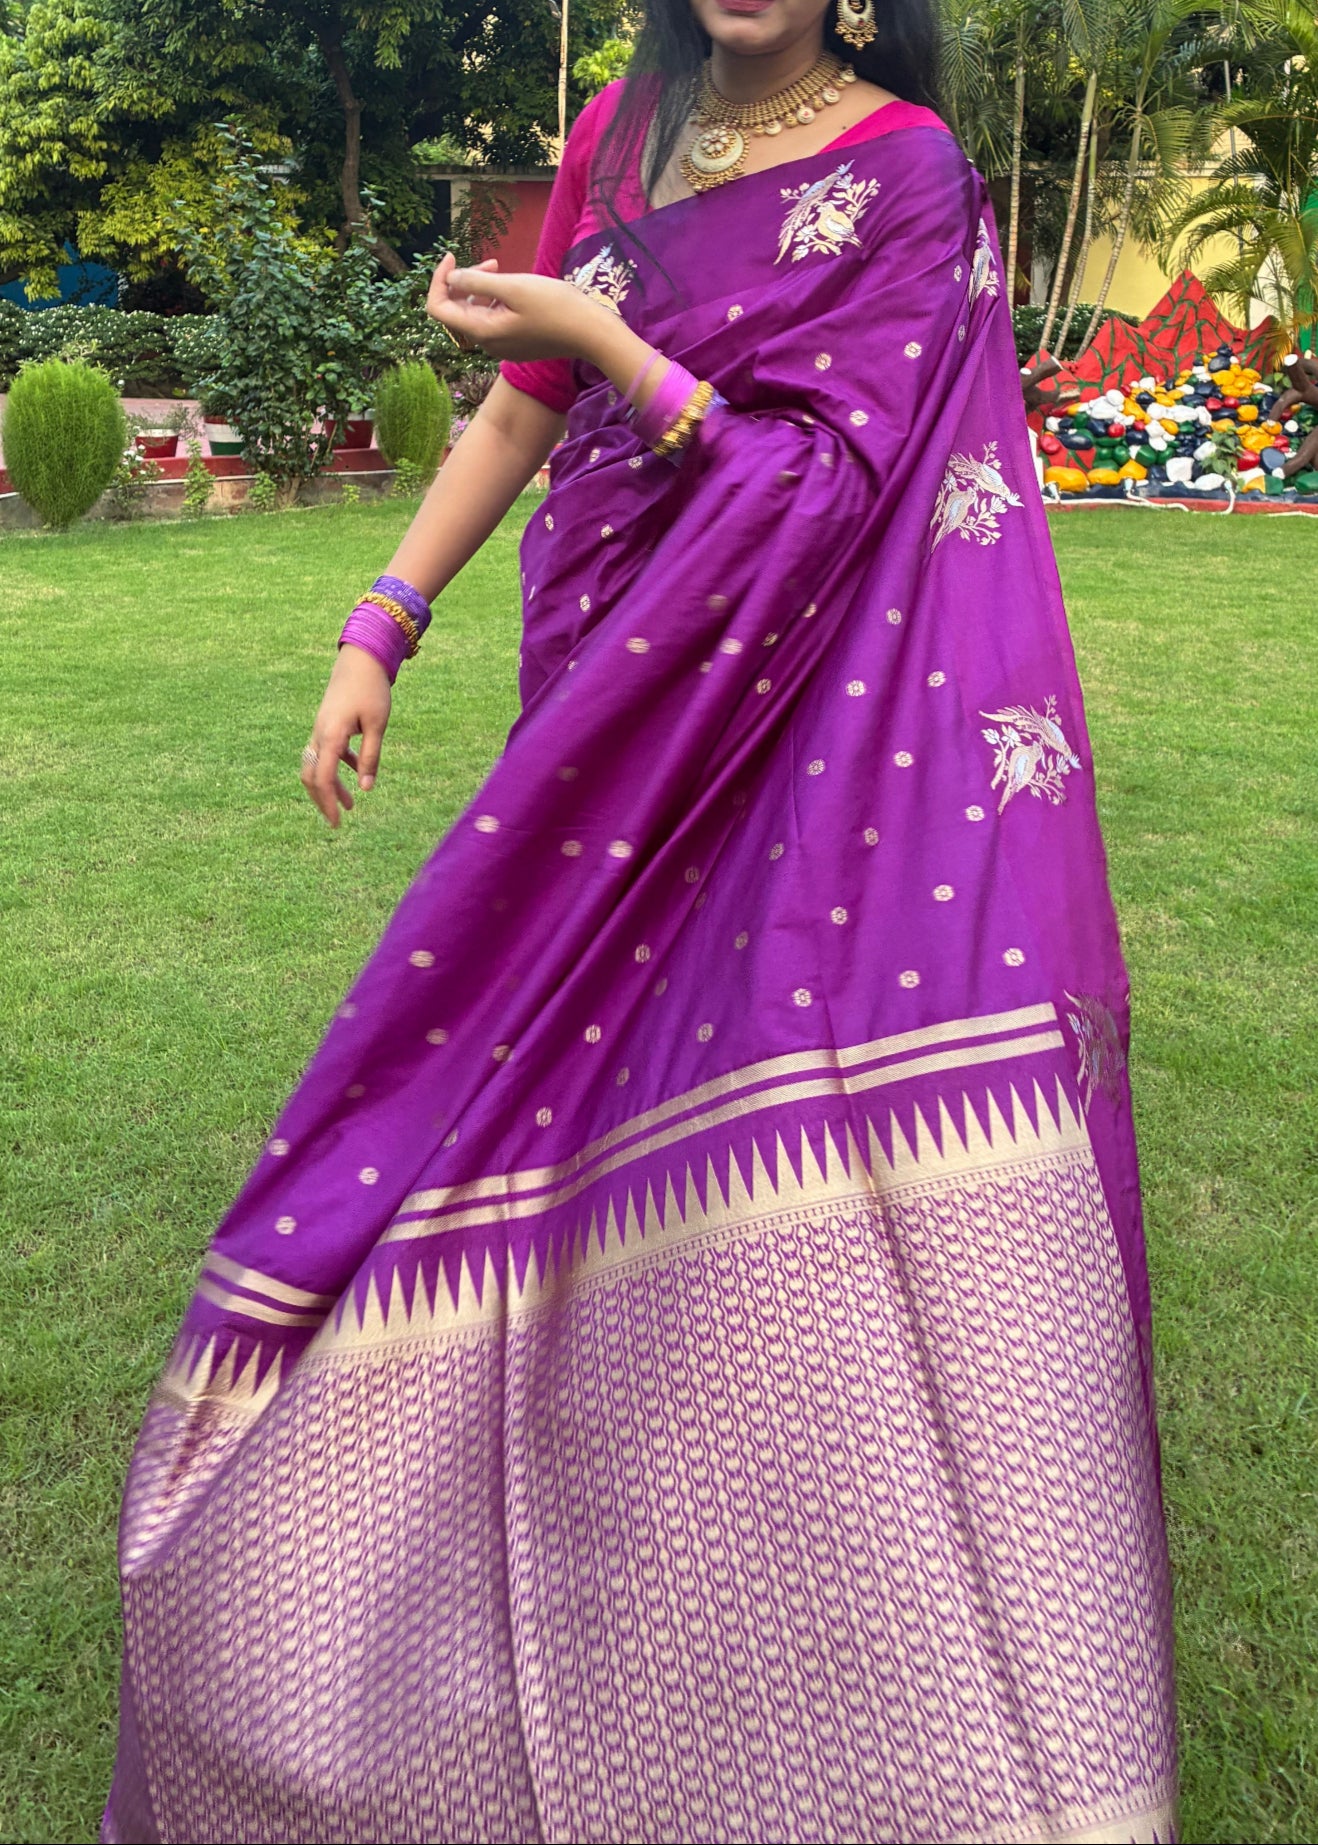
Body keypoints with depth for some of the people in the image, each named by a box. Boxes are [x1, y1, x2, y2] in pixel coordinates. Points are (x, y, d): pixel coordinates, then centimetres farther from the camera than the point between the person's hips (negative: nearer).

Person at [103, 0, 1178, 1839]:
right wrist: (375, 636, 10)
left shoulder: (905, 172, -1)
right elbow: (520, 417, 15)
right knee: (565, 1070, 5)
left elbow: (822, 487, -8)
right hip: (621, 697, 5)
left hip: (806, 706, -5)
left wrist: (601, 340, -15)